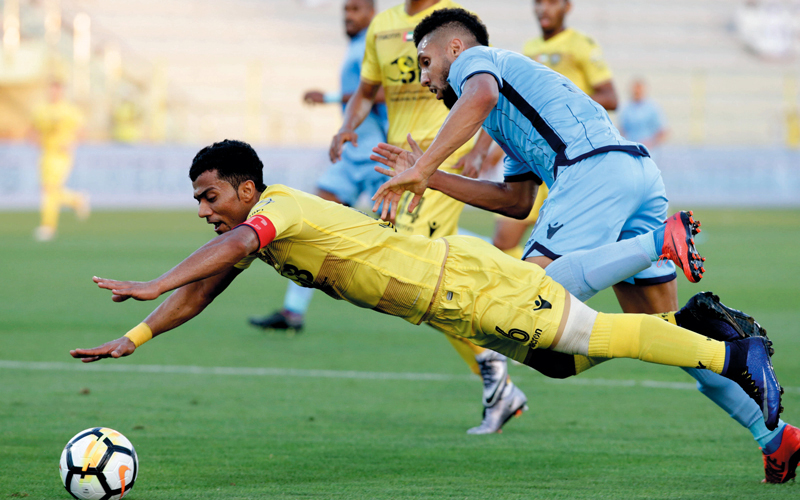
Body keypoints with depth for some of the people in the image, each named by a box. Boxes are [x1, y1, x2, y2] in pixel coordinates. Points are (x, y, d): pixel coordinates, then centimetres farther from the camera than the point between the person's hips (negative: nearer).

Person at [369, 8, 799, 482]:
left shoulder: (473, 60, 13)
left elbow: (481, 95, -13)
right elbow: (517, 201, 32)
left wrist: (422, 169, -16)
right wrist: (431, 178, 32)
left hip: (595, 167, -9)